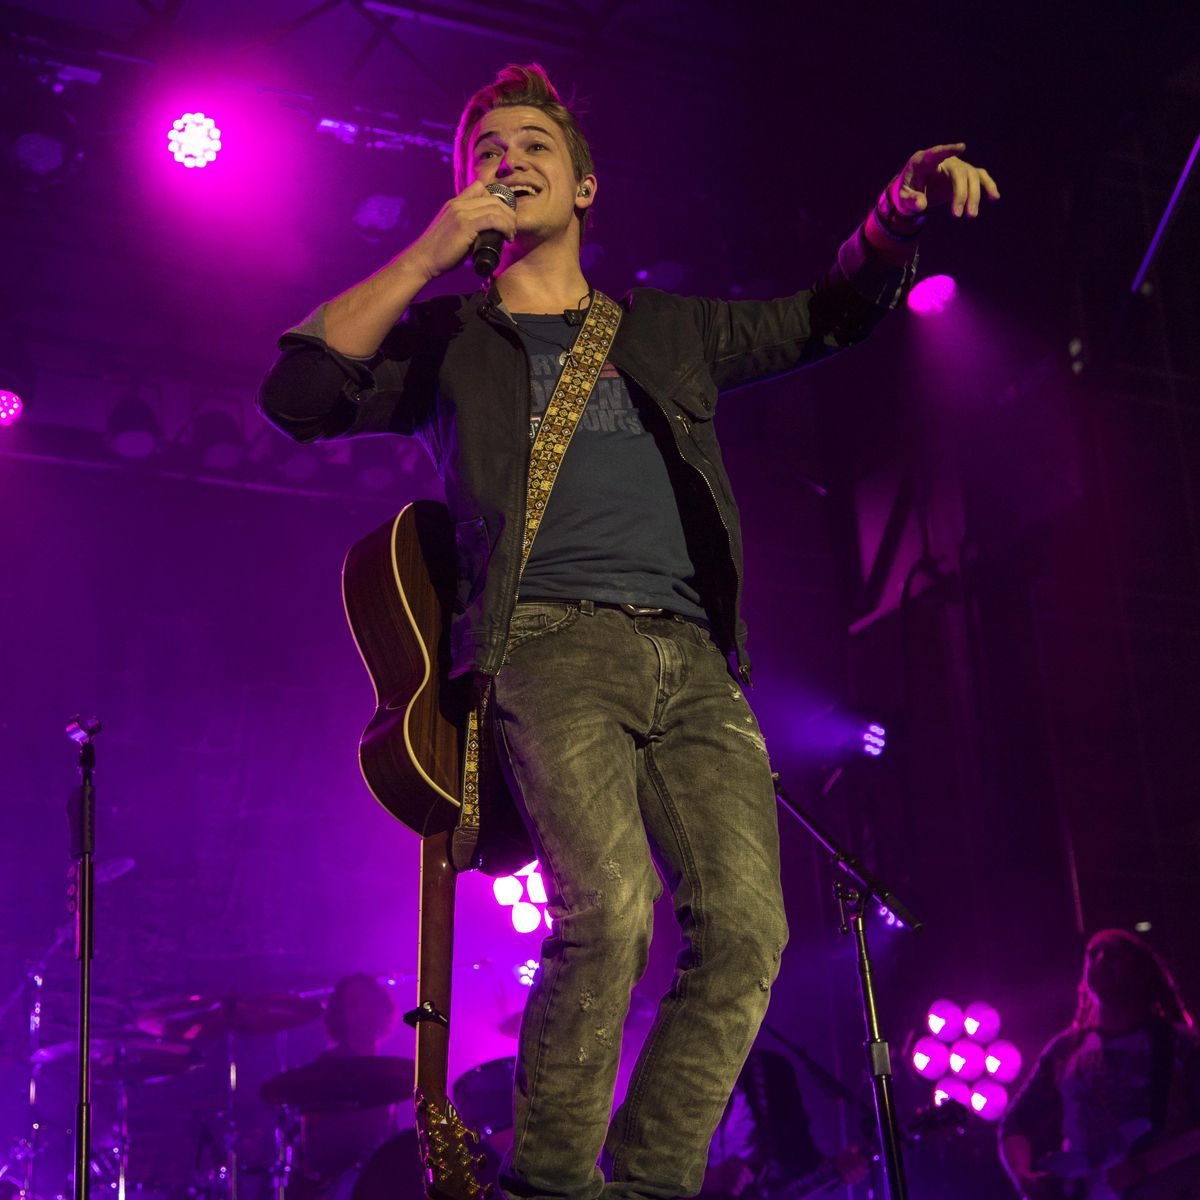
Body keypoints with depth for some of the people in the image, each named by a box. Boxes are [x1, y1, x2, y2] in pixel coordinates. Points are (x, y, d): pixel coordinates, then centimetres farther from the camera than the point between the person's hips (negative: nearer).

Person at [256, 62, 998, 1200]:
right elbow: (296, 395, 3)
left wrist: (899, 213, 12)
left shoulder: (668, 331, 28)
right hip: (547, 639, -4)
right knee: (608, 908, -26)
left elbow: (833, 312, 32)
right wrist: (427, 255, 1)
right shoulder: (445, 339, 19)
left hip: (690, 658, 4)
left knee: (745, 928, -14)